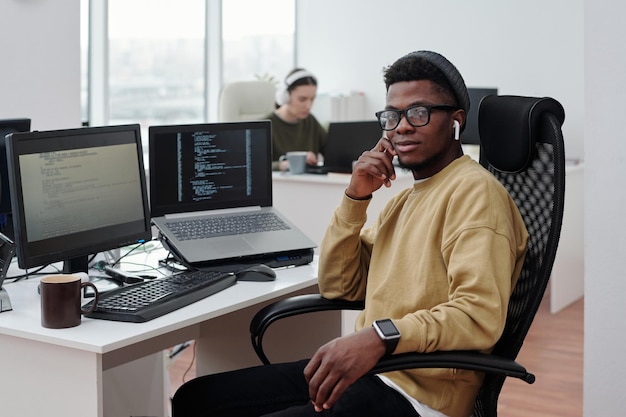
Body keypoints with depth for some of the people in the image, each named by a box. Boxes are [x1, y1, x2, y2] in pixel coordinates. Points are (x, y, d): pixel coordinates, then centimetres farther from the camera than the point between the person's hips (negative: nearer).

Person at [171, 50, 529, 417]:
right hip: (369, 370, 9)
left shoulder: (474, 191, -10)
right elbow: (338, 286, 15)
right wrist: (356, 196, 3)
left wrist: (380, 336, -35)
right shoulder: (405, 199, 19)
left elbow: (480, 314, -23)